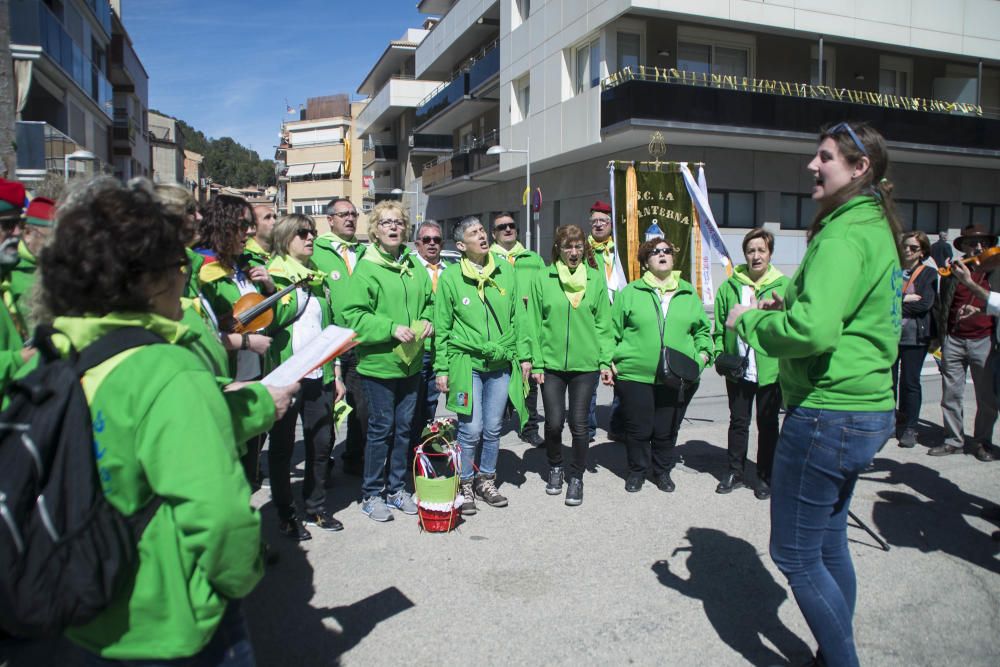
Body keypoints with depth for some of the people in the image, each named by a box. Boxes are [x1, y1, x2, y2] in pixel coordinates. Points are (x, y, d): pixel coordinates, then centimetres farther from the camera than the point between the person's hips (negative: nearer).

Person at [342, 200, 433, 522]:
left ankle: (396, 488, 29)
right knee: (381, 428, 2)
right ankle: (372, 494, 18)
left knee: (404, 427, 14)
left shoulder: (415, 266, 8)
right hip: (379, 362, -6)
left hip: (410, 362, 6)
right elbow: (354, 315, -14)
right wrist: (392, 328, -21)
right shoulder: (366, 268, -9)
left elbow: (428, 300, 20)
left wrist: (427, 321, 0)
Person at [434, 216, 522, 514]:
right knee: (471, 428, -3)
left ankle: (486, 481, 29)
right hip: (466, 363, -3)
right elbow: (442, 328, 0)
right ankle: (465, 485, 17)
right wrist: (442, 368, -1)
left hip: (501, 363, 4)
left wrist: (522, 355, 8)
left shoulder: (505, 271, 5)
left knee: (493, 428, 11)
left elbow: (516, 318, 10)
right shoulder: (451, 277, -4)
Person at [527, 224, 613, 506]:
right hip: (552, 364, 0)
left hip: (586, 365, 0)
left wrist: (605, 361, 0)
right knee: (554, 422, 5)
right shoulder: (543, 279, 0)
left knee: (579, 423, 5)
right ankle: (555, 467, 31)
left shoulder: (595, 279, 3)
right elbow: (534, 324, 1)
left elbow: (603, 324, 5)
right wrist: (536, 363, -3)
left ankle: (576, 477, 23)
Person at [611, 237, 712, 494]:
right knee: (638, 429, 7)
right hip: (635, 375, -2)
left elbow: (702, 330, 19)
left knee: (667, 430, 11)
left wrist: (703, 353, 2)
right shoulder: (630, 293, 4)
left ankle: (662, 471, 32)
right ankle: (636, 471, 28)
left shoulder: (689, 294, 12)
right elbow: (613, 330, 4)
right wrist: (610, 361, -5)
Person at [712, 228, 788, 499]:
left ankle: (765, 476, 26)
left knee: (767, 424, 12)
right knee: (738, 421, 13)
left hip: (772, 369, -2)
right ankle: (735, 472, 27)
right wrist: (720, 354, -4)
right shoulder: (730, 286, 4)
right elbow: (720, 326, 8)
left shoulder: (784, 286, -3)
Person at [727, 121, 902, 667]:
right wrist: (789, 305, 9)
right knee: (828, 544, 21)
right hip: (865, 411, 11)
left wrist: (750, 320, -13)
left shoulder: (845, 234, -19)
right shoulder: (877, 227, 14)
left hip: (827, 414, -11)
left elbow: (813, 330, -31)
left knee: (794, 553, 2)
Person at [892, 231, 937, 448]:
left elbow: (925, 303, -9)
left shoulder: (929, 273, 4)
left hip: (915, 336, -2)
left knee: (910, 383, 3)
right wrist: (905, 299, -12)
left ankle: (909, 428, 12)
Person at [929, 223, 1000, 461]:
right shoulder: (952, 271, 7)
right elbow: (941, 305, 10)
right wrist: (938, 336, 6)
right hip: (954, 341, 1)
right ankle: (953, 440, 17)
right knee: (951, 394, 6)